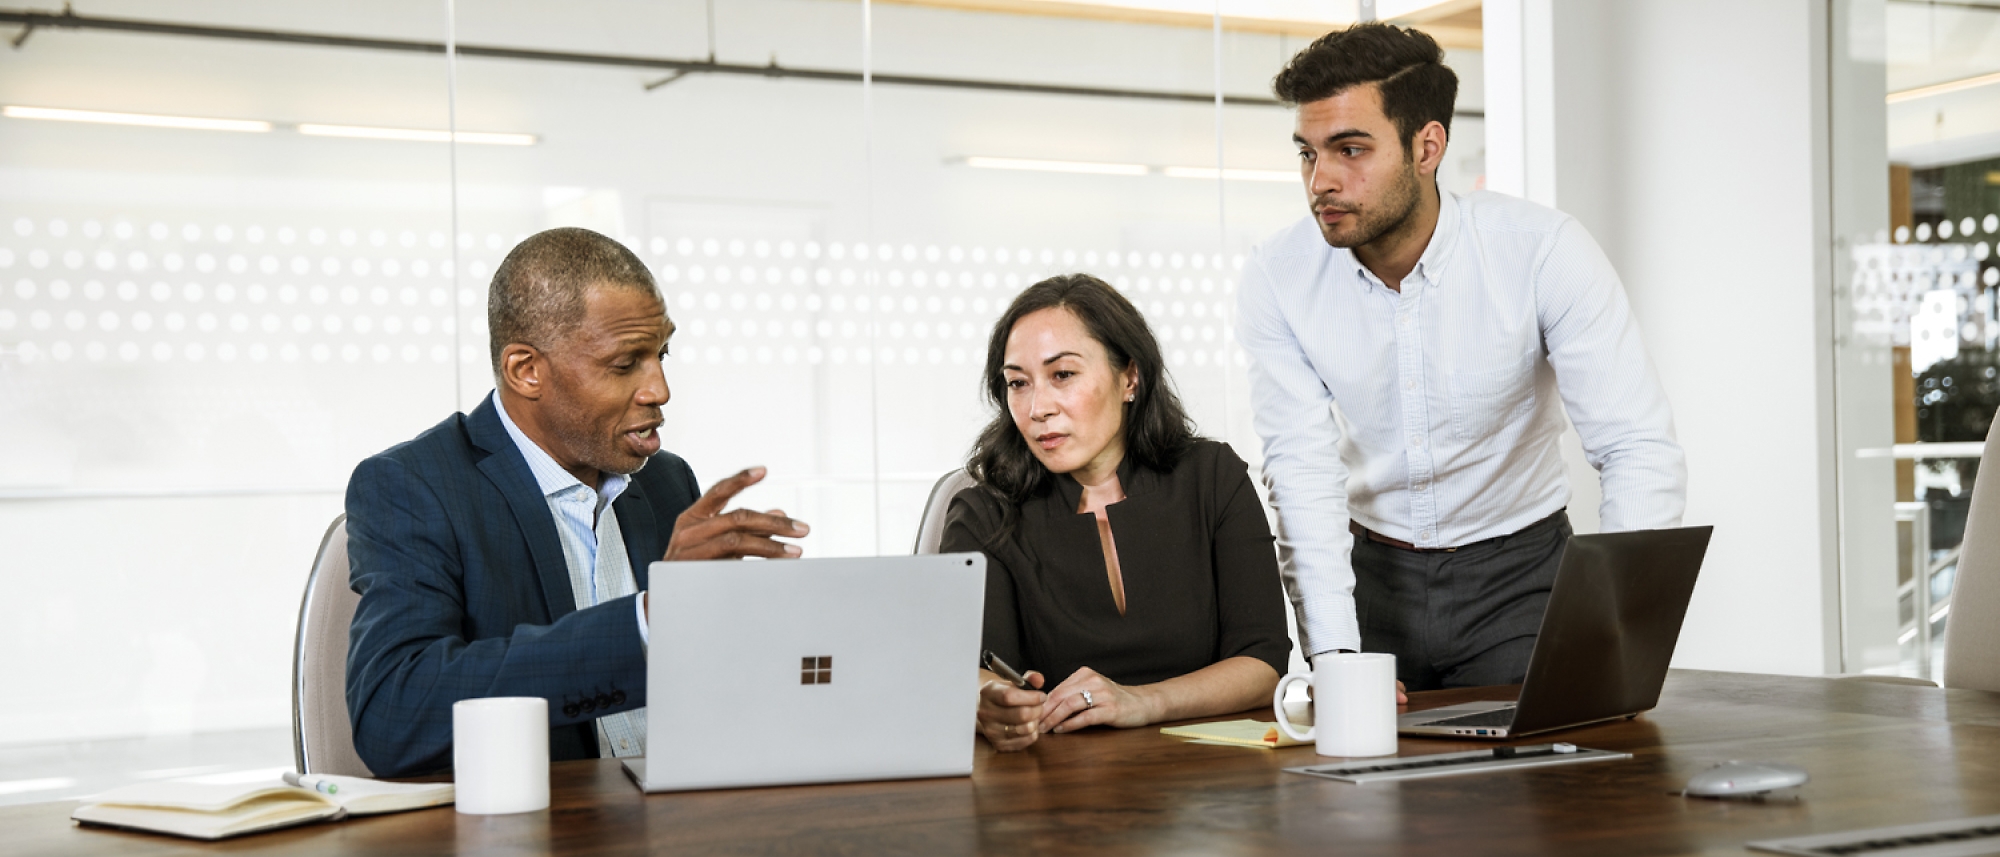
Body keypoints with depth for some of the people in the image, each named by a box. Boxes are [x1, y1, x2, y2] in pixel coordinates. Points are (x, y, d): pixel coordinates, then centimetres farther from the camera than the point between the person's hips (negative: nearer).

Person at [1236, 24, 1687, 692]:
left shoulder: (1544, 250, -18)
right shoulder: (1277, 279, -12)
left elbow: (1639, 450, -20)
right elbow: (1303, 469, -15)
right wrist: (1334, 655, -27)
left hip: (1516, 568, -1)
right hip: (1369, 570, 2)